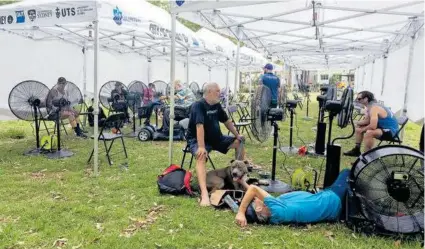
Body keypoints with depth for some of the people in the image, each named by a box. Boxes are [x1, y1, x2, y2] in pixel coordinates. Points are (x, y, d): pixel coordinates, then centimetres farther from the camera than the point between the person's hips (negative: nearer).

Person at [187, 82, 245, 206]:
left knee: (239, 142, 7)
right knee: (201, 156, -38)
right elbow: (199, 126, -34)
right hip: (197, 140, -8)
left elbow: (227, 121, 14)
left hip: (215, 138, 8)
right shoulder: (198, 105, -22)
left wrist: (237, 136, 11)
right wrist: (201, 147, -43)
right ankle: (204, 194, -51)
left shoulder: (217, 105, 3)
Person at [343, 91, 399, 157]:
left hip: (390, 131, -10)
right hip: (383, 126, 10)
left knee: (369, 132, -37)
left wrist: (362, 130, -18)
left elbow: (373, 126, -36)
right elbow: (366, 121, 11)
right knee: (359, 127, 14)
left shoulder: (374, 108, -27)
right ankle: (356, 150, 21)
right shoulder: (370, 106, 3)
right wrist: (356, 123, -6)